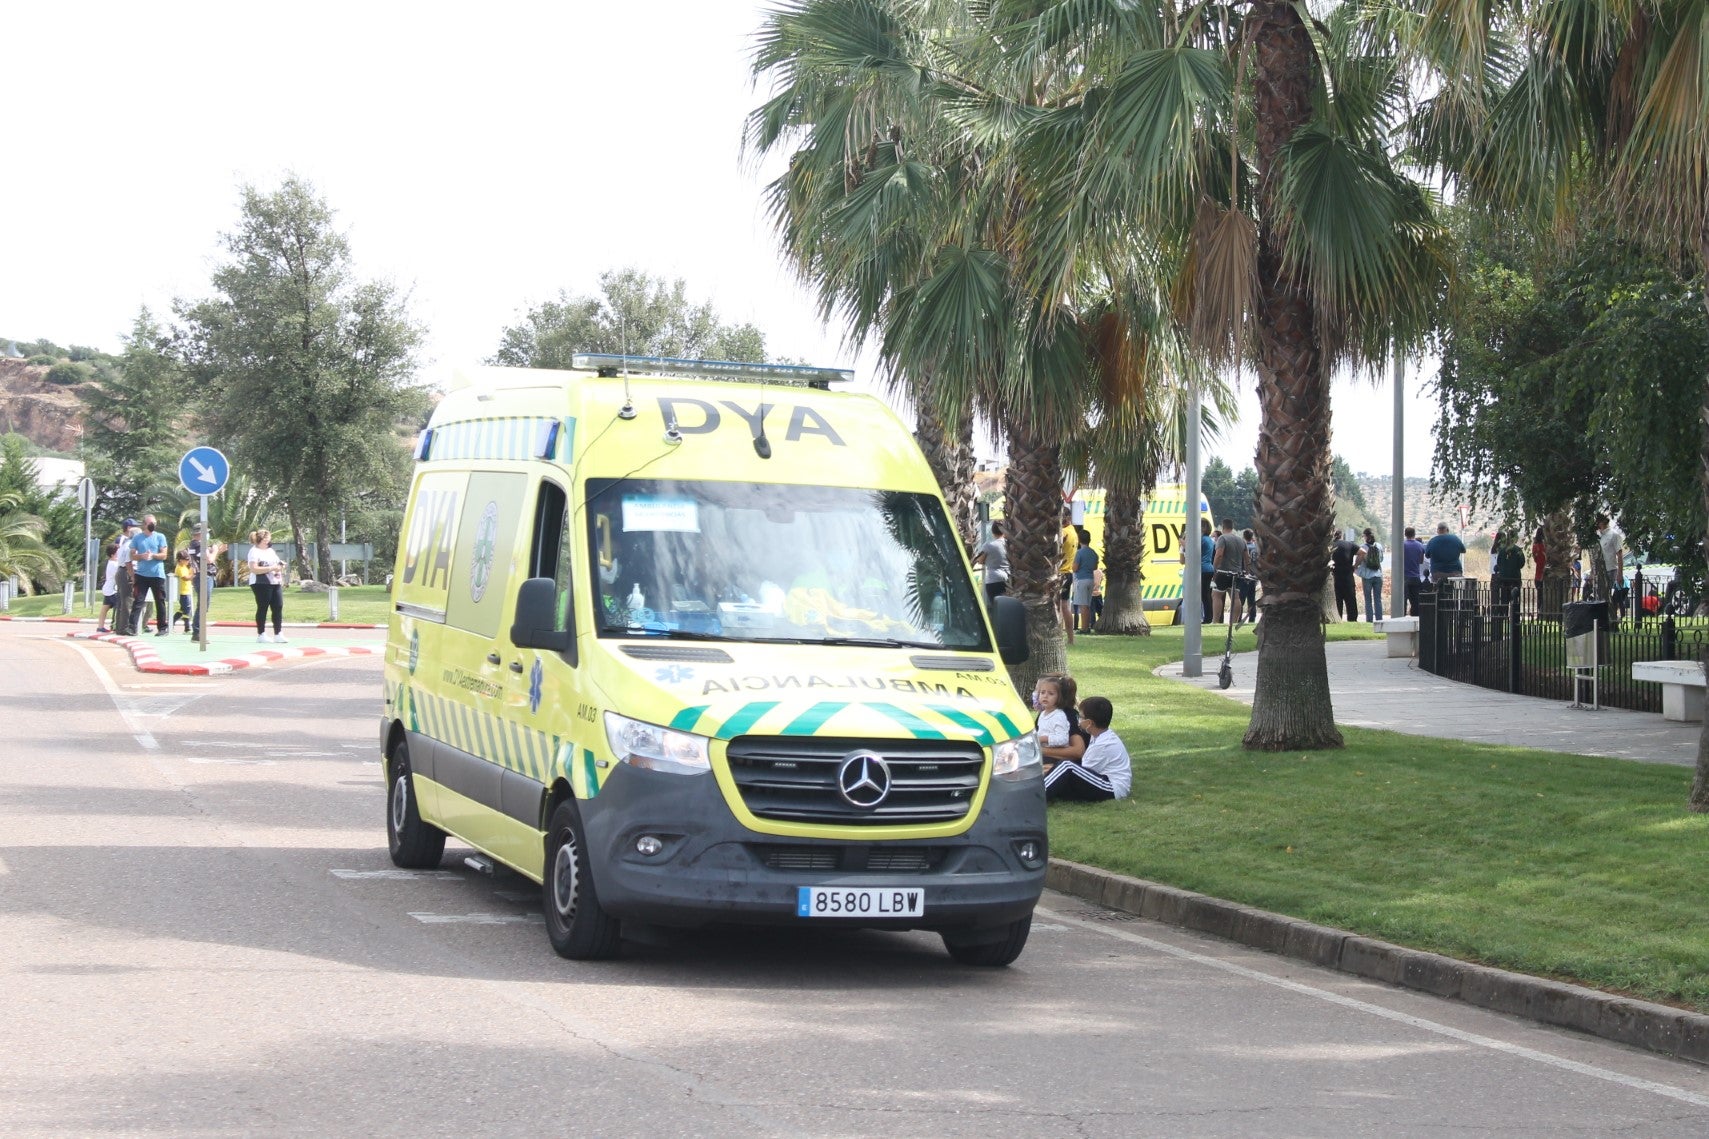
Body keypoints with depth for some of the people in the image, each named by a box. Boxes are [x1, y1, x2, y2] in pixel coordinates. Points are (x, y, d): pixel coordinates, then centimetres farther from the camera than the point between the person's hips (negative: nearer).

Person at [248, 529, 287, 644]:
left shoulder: (270, 550, 20)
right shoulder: (254, 551, -7)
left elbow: (276, 564, 31)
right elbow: (254, 569, -19)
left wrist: (280, 566, 7)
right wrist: (271, 568, -21)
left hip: (275, 583, 8)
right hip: (261, 584, -8)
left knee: (278, 607, 1)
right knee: (263, 608, -3)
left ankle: (278, 634, 5)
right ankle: (261, 635, 3)